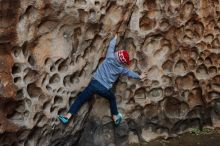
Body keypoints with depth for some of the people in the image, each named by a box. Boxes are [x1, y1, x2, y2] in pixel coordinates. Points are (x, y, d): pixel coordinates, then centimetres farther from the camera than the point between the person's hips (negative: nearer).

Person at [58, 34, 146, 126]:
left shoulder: (110, 57, 1)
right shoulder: (121, 69, 4)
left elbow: (111, 45, 17)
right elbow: (130, 73, 22)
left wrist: (115, 38, 37)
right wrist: (139, 76, 41)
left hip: (95, 83, 0)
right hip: (105, 89, 0)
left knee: (80, 99, 5)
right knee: (112, 98, 31)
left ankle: (68, 117, -1)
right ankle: (115, 118, 35)